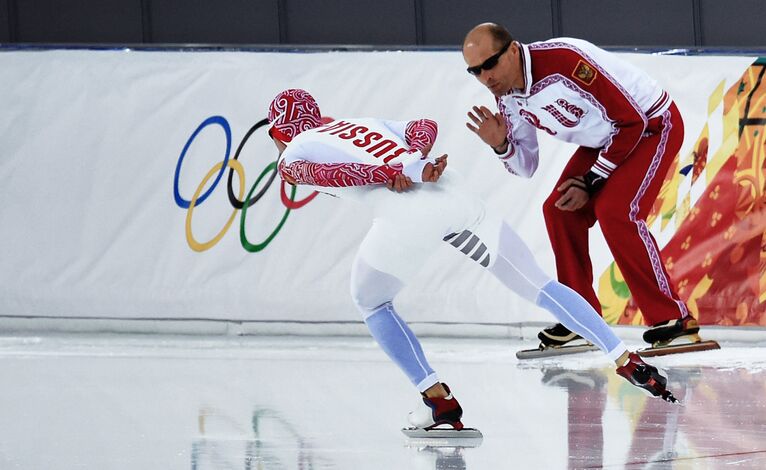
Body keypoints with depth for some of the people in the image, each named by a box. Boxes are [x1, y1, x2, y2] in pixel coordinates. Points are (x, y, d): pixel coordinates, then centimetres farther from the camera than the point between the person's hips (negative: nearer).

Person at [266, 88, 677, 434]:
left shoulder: (291, 157, 21)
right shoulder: (368, 125, 37)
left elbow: (319, 172, -4)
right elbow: (425, 126, 18)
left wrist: (385, 175, -9)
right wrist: (411, 162, 2)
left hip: (405, 213, -5)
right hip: (455, 197, 5)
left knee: (370, 302, 21)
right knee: (539, 286, 10)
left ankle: (439, 400, 12)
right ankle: (626, 361, 1)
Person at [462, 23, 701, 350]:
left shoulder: (564, 60, -32)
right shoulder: (507, 98, -6)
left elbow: (631, 119, -25)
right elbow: (525, 167, 6)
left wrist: (592, 182, -20)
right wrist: (501, 145, -16)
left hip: (653, 124, -9)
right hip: (606, 138, 9)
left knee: (615, 210, -22)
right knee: (560, 211, -1)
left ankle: (673, 318, -17)